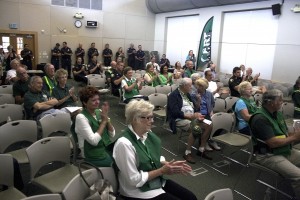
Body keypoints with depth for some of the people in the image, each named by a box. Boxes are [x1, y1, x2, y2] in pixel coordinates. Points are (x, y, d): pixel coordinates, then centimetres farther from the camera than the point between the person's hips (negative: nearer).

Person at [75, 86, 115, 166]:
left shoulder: (99, 112, 5)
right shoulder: (81, 117, -14)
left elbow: (112, 135, 3)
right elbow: (94, 141, -23)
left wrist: (107, 119, -12)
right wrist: (104, 121, -17)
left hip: (108, 149, 6)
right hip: (94, 156, -6)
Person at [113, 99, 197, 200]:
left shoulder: (148, 134, -2)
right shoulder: (124, 143, -26)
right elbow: (134, 180, -22)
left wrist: (169, 164, -8)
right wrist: (162, 170, -18)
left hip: (158, 181, 7)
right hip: (138, 191, -7)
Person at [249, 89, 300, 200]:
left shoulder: (277, 113, 7)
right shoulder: (260, 118, -20)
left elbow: (285, 135, 12)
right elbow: (273, 143, -22)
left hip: (286, 151, 9)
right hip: (268, 156, -9)